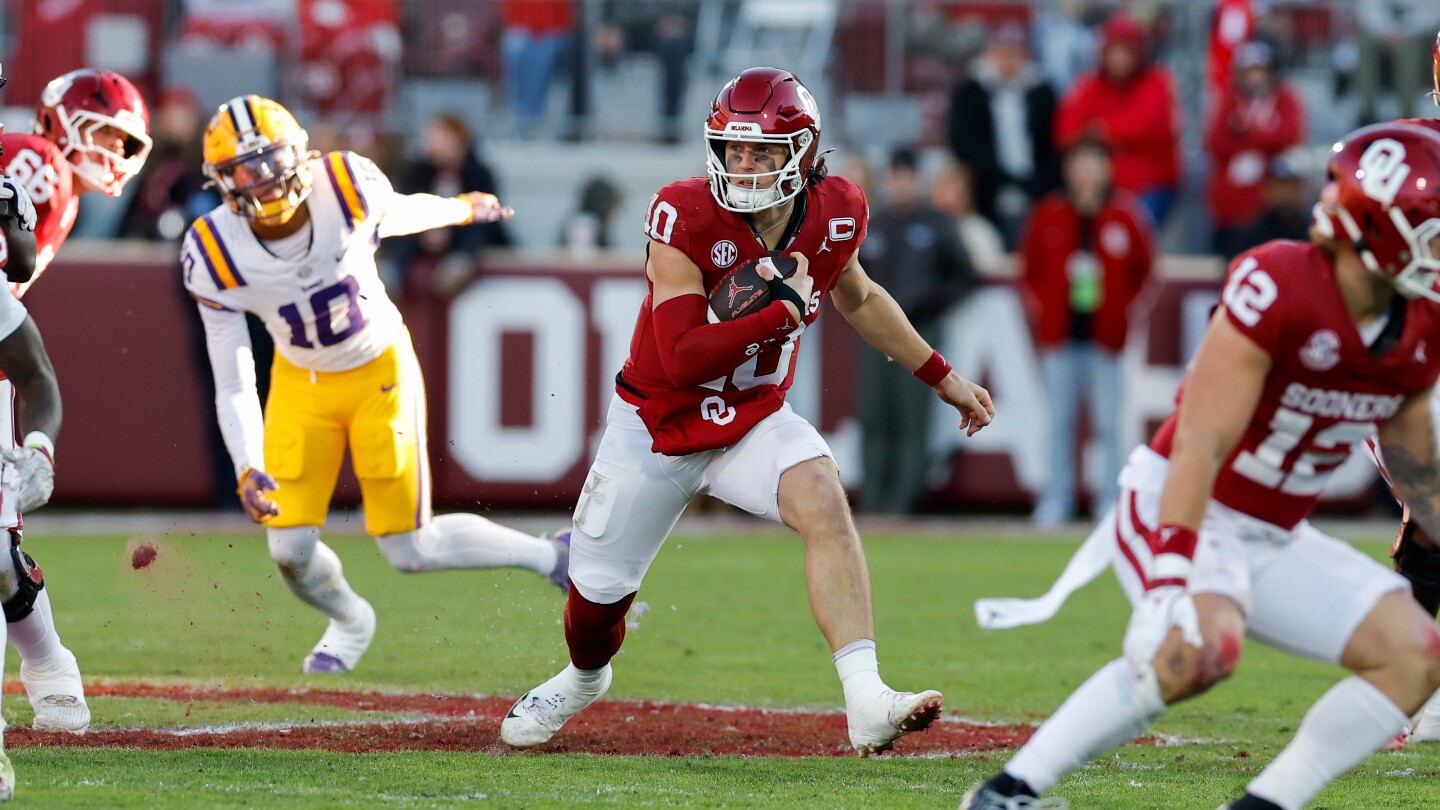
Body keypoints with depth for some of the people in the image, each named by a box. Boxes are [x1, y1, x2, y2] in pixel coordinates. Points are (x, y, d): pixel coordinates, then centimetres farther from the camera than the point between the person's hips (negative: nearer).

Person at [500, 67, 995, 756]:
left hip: (755, 420, 2)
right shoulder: (686, 217, -26)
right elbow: (682, 358, -31)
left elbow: (858, 299, 13)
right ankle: (584, 677, 50)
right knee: (598, 593, 11)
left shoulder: (833, 215, -11)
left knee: (822, 499, -29)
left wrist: (941, 377, 18)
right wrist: (783, 313, -32)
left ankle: (867, 704, -38)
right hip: (658, 424, -2)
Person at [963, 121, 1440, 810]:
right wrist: (1169, 578, -35)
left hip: (1272, 540, 8)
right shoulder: (1277, 287, -24)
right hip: (1179, 512, -8)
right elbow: (1202, 443, -28)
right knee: (1202, 644, -35)